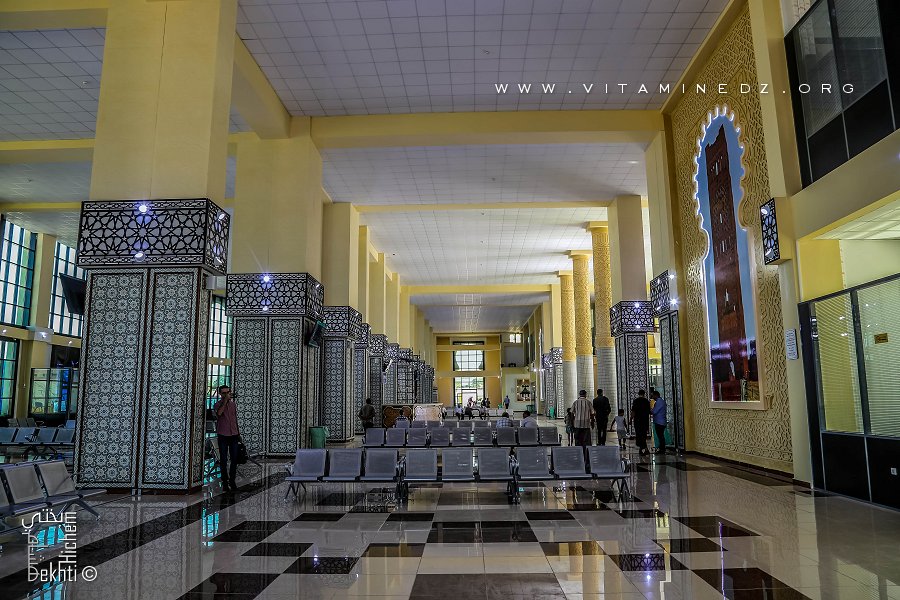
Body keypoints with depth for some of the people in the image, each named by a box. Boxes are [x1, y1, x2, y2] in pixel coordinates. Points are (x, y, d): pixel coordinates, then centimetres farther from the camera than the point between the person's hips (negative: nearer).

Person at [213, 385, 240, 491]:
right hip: (223, 435, -4)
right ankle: (225, 482, 10)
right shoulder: (217, 405, -3)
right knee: (223, 460, 2)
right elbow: (218, 413, -26)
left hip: (233, 435, 4)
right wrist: (225, 401, -24)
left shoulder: (233, 404, 11)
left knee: (234, 459, 4)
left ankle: (232, 480, 16)